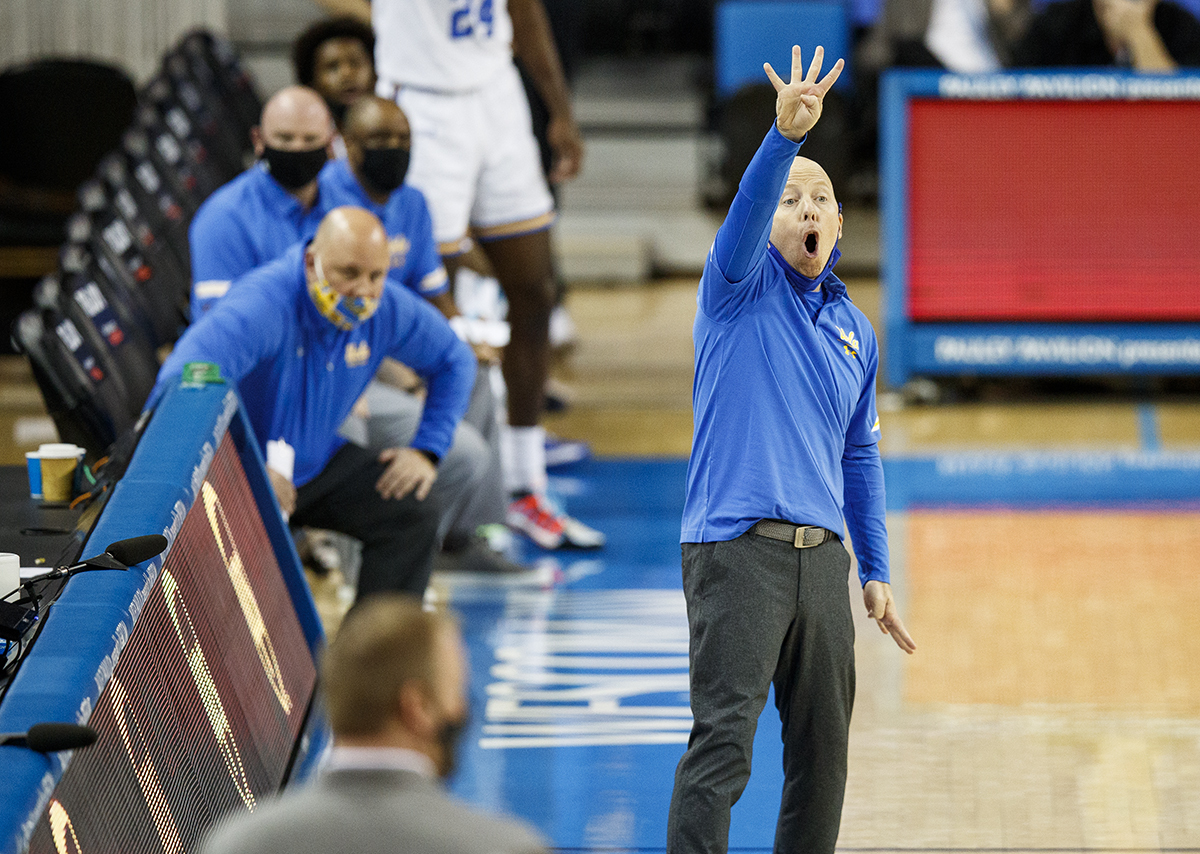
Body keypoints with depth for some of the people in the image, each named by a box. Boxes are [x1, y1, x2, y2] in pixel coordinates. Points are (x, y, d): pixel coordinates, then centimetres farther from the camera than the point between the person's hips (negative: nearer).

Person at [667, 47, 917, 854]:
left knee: (824, 749, 9)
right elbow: (746, 209, -21)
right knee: (723, 739, -14)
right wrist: (787, 135, -39)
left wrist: (878, 574, 18)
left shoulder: (856, 330, 17)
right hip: (737, 551, -6)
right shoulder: (743, 288, 1)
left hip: (822, 559, 6)